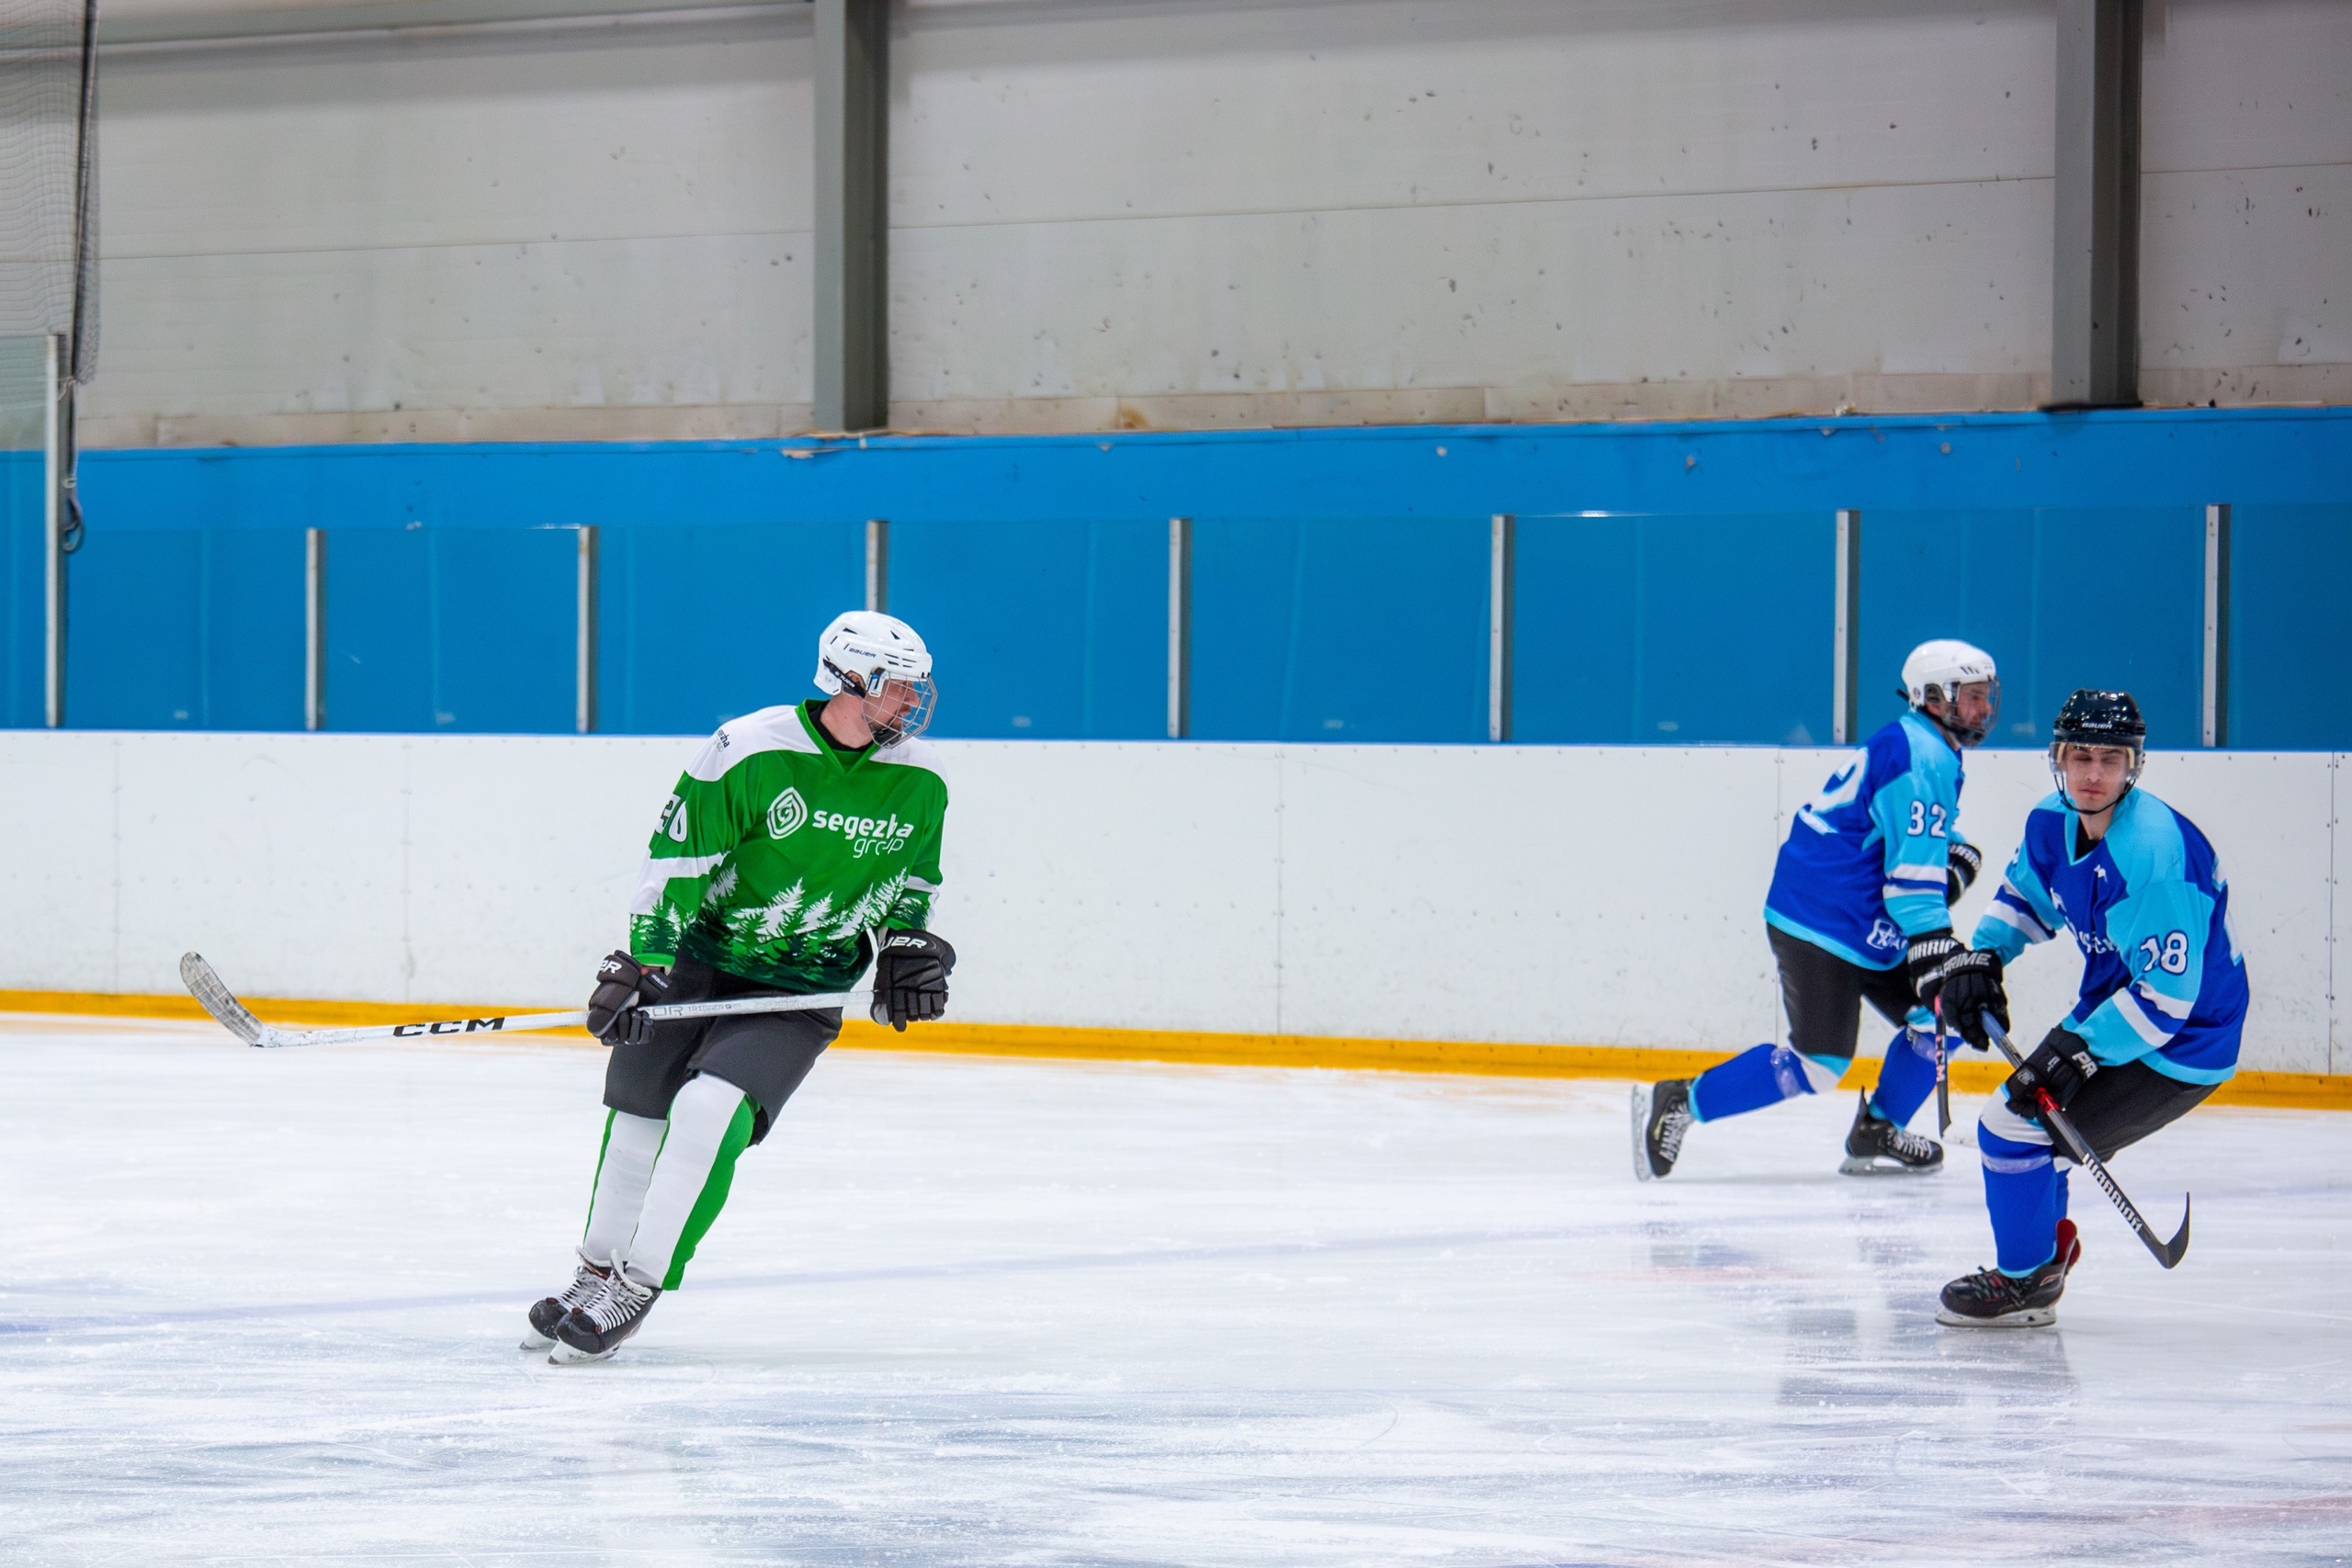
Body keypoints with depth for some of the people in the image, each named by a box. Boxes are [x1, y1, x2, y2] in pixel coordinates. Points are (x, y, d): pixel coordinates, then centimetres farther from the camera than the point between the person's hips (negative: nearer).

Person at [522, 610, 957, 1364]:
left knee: (711, 1110, -20)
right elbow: (675, 858, -14)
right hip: (699, 956, 0)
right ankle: (597, 1271, 30)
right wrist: (641, 964, -18)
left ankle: (636, 1289, -11)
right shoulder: (750, 751, -17)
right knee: (637, 1109, 7)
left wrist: (908, 953, 2)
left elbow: (909, 886, 15)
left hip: (801, 990, 0)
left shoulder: (918, 783, -4)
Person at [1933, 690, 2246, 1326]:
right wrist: (1980, 957, 1)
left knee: (2016, 1124, -13)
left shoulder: (2153, 857, -32)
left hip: (2179, 1042, -9)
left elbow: (2166, 993, -31)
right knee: (2029, 1099, 24)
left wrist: (2079, 1050, -31)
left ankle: (2024, 1282, 7)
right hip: (2111, 1011, 9)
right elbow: (2024, 895, 18)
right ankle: (2047, 1239, 46)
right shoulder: (2054, 823, -3)